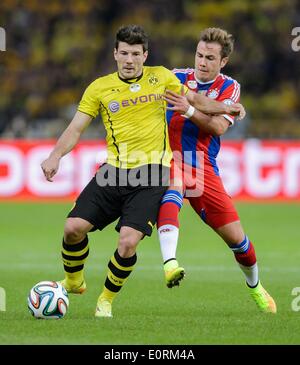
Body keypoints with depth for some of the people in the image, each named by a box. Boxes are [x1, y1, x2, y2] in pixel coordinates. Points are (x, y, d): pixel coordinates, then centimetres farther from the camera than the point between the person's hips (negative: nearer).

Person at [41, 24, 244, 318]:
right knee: (74, 227, -11)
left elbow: (194, 99, 21)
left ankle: (106, 300, 7)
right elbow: (76, 128, 4)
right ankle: (73, 282, 20)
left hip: (151, 173, -1)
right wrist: (55, 156, -13)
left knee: (128, 242, -17)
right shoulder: (99, 88, 5)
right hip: (114, 171, 1)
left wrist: (223, 108, 2)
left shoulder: (161, 77, 7)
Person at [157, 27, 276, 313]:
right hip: (171, 159, -2)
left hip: (204, 169, 2)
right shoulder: (176, 78, 3)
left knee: (236, 237, 4)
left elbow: (219, 127, -13)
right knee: (170, 193, -39)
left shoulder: (229, 88, 4)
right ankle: (170, 264, -56)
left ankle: (255, 286, 35)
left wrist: (188, 109, -27)